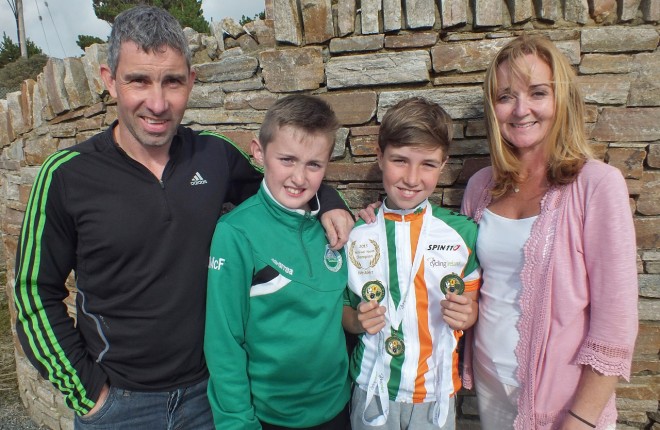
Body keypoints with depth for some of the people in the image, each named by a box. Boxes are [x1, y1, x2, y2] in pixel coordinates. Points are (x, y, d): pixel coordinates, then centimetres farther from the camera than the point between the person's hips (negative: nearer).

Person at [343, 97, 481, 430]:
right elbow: (343, 309, 2)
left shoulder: (463, 232, -7)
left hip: (437, 389, 1)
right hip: (373, 388, 0)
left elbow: (472, 305, 4)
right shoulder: (356, 235, -8)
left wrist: (466, 314, -16)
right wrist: (358, 320, -17)